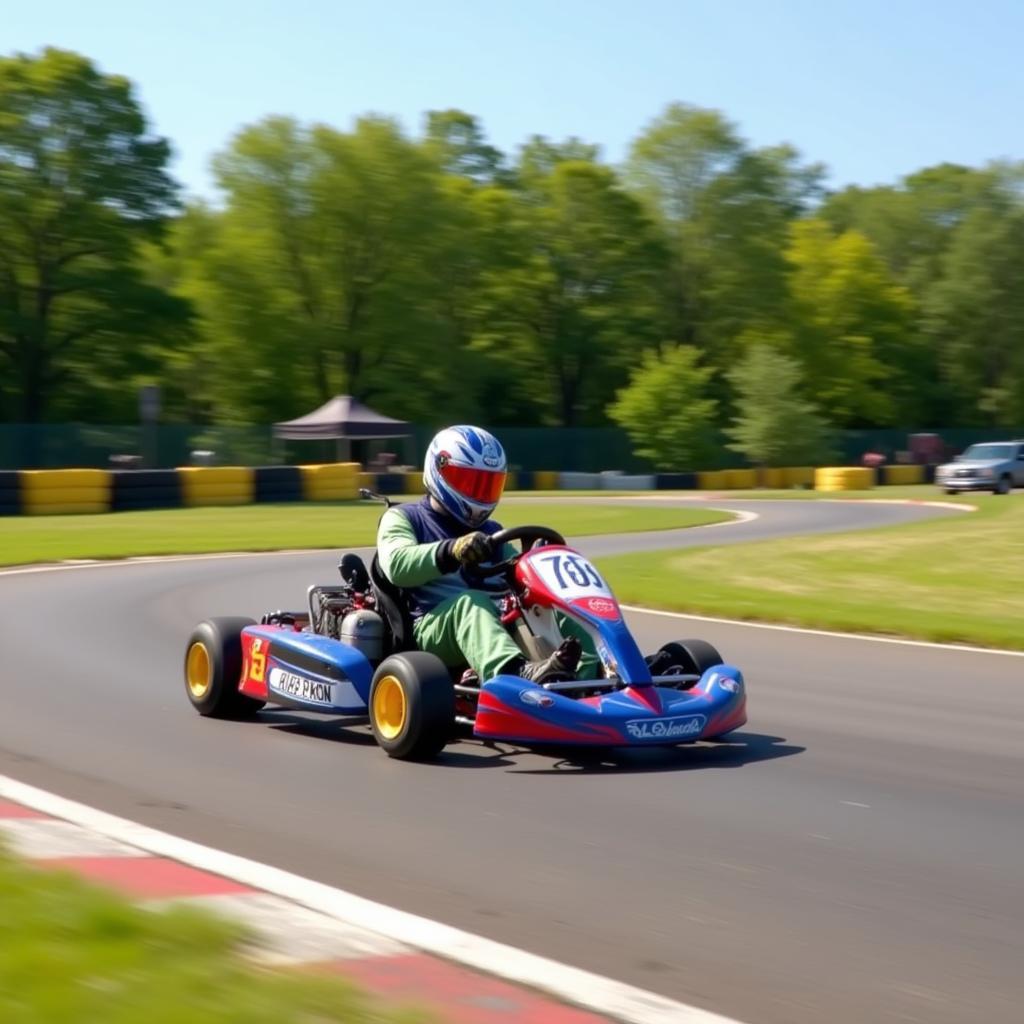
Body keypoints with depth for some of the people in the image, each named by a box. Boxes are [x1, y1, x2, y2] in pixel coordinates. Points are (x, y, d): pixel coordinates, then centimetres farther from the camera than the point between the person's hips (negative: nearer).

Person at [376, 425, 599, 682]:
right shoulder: (403, 518, 9)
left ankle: (590, 681, -50)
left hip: (498, 627, 5)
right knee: (471, 602, -37)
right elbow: (397, 565, -12)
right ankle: (522, 676, -66)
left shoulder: (490, 532, 27)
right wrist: (451, 551, -30)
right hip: (432, 631, -5)